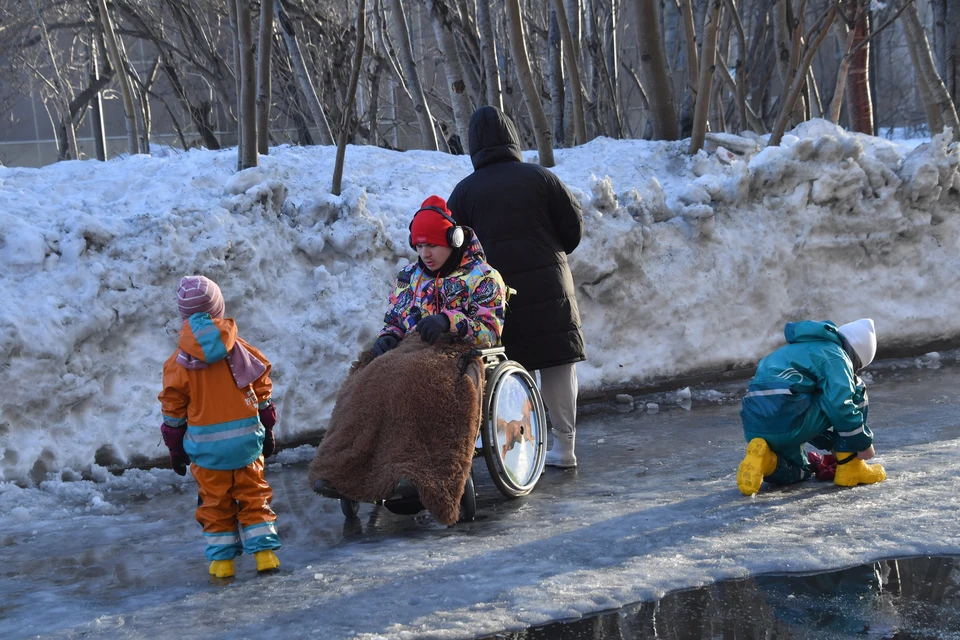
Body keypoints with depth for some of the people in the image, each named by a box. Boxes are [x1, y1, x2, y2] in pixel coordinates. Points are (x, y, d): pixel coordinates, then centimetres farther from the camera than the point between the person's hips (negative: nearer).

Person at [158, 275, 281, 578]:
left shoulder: (179, 363, -6)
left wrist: (176, 450, 10)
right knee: (254, 495, 11)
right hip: (246, 437, 1)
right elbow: (263, 393, 4)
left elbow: (173, 411, -1)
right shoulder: (239, 349, -3)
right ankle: (264, 551, 7)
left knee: (215, 502, 10)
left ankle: (222, 560, 11)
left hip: (205, 445, -1)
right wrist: (268, 432, 15)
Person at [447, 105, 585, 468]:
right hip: (548, 285, 0)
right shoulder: (539, 177, 0)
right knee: (558, 366, 6)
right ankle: (564, 446, 8)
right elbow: (573, 225, 2)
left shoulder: (464, 191, 0)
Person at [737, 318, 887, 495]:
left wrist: (832, 444, 43)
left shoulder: (799, 350, 32)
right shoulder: (835, 355, 3)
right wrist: (863, 442, 0)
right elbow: (840, 405, -12)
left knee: (797, 472, 35)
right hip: (788, 420, -9)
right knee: (855, 388, 11)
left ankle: (765, 459, 1)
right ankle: (851, 468, 10)